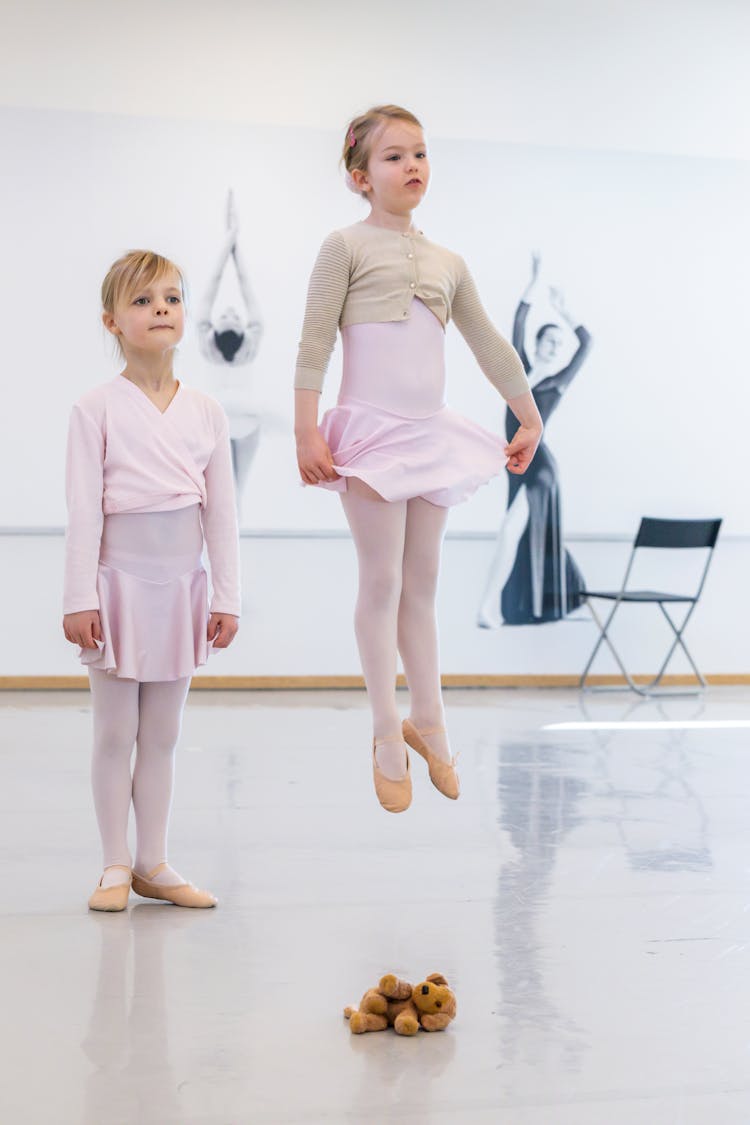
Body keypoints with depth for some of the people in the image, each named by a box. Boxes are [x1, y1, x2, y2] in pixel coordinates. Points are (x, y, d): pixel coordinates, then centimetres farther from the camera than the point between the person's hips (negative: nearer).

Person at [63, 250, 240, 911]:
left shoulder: (206, 412, 6)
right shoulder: (97, 409, -4)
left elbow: (221, 511, 7)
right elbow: (84, 509, -7)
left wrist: (226, 597, 4)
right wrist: (80, 598, -11)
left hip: (181, 584, 3)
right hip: (122, 579, -3)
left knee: (162, 734, 10)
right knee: (115, 733, 3)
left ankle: (153, 864, 18)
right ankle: (115, 866, 13)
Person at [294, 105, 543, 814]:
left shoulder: (447, 264, 15)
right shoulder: (347, 247, -1)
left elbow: (489, 347, 23)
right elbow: (313, 344, -6)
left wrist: (529, 417, 25)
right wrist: (307, 432, -13)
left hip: (430, 436, 5)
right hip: (371, 432, -5)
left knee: (421, 584, 11)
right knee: (382, 583, -3)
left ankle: (427, 722, 21)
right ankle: (388, 741, 4)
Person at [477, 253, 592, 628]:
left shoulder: (560, 380, 2)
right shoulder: (521, 369, 9)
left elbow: (586, 341, 1)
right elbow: (519, 323, 4)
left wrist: (562, 310, 8)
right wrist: (535, 277, 2)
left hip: (538, 465, -5)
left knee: (510, 531, -18)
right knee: (535, 536, 16)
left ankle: (489, 605, -21)